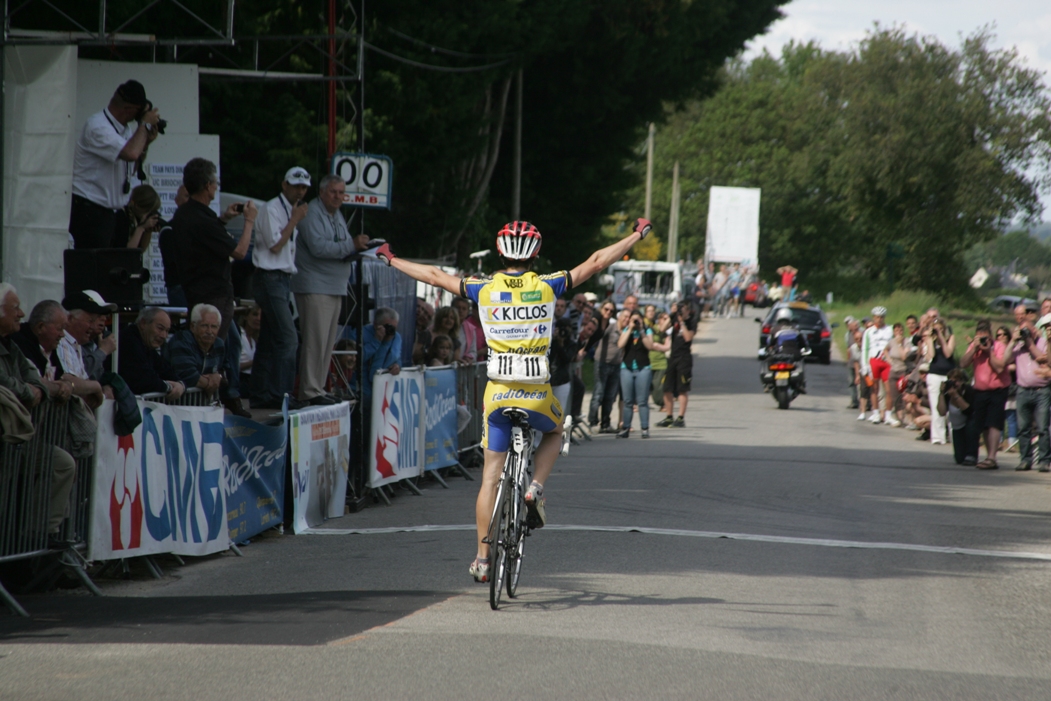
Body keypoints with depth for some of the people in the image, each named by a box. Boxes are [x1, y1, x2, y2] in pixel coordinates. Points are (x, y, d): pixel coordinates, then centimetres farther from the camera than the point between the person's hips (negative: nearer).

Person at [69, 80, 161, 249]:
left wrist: (146, 142, 5)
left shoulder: (126, 129, 9)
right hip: (90, 211, -9)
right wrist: (145, 124, -15)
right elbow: (131, 153, -32)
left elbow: (131, 169, 21)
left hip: (112, 212, 9)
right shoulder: (97, 126, -19)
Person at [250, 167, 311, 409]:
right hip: (270, 278, -10)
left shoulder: (292, 211, 17)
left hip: (283, 279, 10)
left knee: (270, 340, 9)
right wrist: (295, 220, -12)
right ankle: (279, 394, -16)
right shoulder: (272, 209, -11)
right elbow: (275, 245, -17)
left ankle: (259, 394, 12)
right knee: (288, 337, -16)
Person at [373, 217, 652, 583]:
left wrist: (391, 260, 27)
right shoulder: (546, 287, 0)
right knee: (554, 433, 33)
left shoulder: (484, 290, 3)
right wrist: (637, 235, 16)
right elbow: (596, 262, 5)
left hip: (498, 393, 1)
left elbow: (435, 276, 13)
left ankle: (482, 559, 7)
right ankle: (535, 489, 7)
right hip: (538, 394, -1)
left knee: (491, 476, 9)